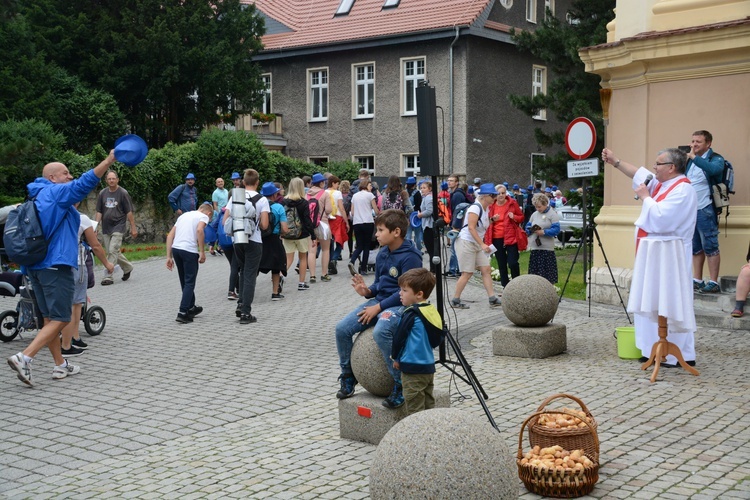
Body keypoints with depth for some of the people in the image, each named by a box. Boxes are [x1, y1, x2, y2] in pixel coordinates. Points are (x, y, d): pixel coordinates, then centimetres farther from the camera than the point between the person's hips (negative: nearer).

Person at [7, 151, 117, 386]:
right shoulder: (56, 192, -7)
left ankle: (60, 365, 19)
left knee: (50, 318, 13)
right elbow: (85, 182, -22)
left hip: (35, 265, 10)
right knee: (60, 319, -7)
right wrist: (109, 159, -26)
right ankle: (24, 358, -18)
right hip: (55, 265, -10)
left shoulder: (38, 198, 21)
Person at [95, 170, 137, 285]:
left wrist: (133, 227, -4)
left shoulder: (123, 193, -4)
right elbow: (99, 212, 9)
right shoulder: (102, 193, 6)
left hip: (118, 227, -5)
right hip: (105, 228, 5)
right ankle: (127, 267, 31)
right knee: (113, 252, 9)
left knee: (113, 251, -13)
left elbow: (129, 212, -3)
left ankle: (108, 276, -10)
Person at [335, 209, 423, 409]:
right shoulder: (383, 254, 10)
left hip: (400, 305, -8)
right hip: (379, 302, 8)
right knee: (342, 329, -5)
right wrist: (367, 291, -4)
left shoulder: (410, 257, -16)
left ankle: (400, 384, -22)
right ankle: (348, 377, 14)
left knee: (380, 332, -37)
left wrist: (379, 307, -19)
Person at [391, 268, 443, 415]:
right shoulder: (432, 311, 6)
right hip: (429, 366, 8)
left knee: (415, 410, -1)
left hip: (413, 369, -8)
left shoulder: (411, 314, -17)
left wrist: (395, 357, 5)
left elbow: (399, 338, -12)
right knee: (429, 407, 13)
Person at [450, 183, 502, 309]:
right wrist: (483, 244, -27)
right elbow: (471, 228, -24)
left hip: (477, 244, 9)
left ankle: (492, 299, 2)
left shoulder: (485, 209, 11)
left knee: (486, 269, 2)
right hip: (465, 242, -9)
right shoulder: (475, 207, -17)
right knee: (467, 273, -5)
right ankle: (455, 300, 5)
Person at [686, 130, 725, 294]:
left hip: (705, 211, -7)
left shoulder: (715, 159, -5)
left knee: (710, 247, -4)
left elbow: (714, 169, -28)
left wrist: (694, 157, -29)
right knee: (695, 248, 11)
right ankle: (697, 281, 18)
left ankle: (713, 283, -1)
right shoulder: (689, 161, 15)